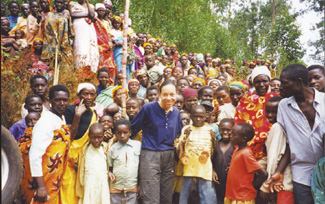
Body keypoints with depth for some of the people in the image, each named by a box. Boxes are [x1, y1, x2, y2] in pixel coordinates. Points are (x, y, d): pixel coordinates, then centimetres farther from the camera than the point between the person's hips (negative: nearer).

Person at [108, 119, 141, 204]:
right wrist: (109, 173, -8)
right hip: (115, 189, 1)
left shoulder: (138, 145, 3)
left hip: (133, 189, -1)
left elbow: (142, 165, 8)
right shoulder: (112, 148, 4)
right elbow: (109, 167, 14)